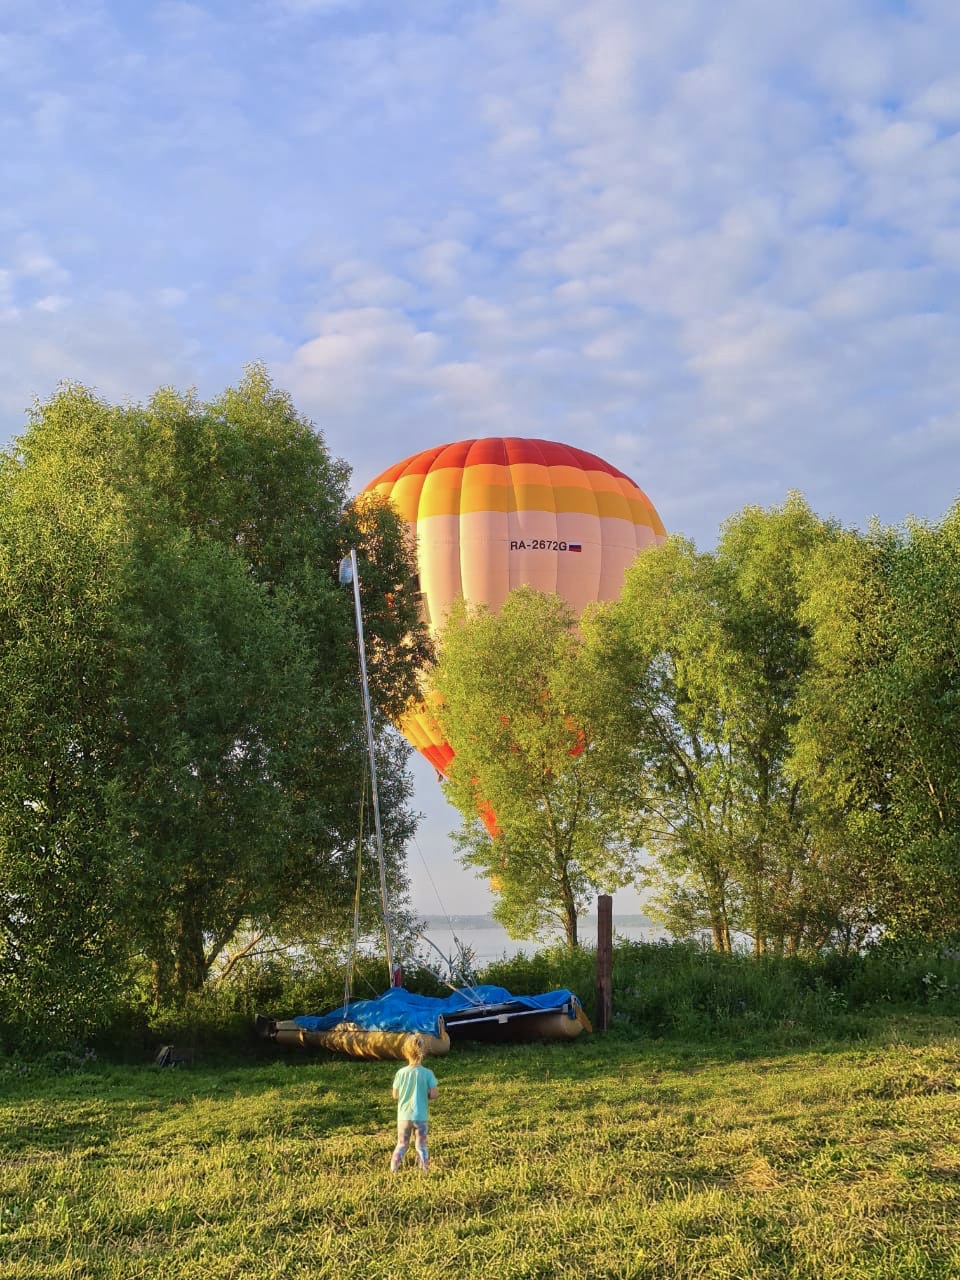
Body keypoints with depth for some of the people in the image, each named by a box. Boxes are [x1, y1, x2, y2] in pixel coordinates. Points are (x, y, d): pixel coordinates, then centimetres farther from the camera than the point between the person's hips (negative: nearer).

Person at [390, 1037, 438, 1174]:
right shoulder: (427, 1073, -11)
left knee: (402, 1144, 16)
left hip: (403, 1116, 1)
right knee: (421, 1146, 14)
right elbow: (433, 1094, -11)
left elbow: (395, 1095, -1)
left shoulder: (401, 1073, -8)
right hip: (420, 1116, -1)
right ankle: (424, 1171, 12)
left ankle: (393, 1171, 8)